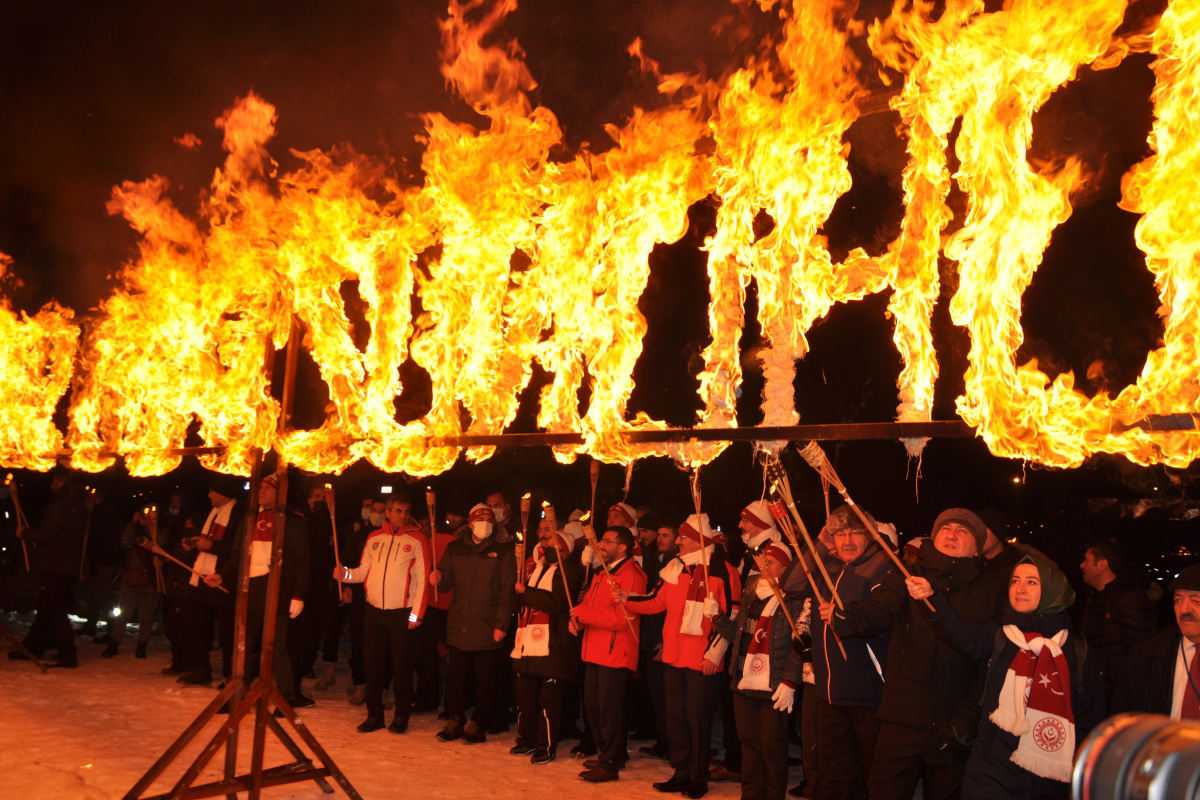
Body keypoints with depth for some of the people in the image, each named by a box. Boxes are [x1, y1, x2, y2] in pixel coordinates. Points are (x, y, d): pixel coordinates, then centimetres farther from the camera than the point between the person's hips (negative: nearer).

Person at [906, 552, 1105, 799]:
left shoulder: (1077, 654, 4)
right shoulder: (997, 638, 2)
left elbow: (1090, 721, 9)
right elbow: (961, 631, -19)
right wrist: (931, 596, -37)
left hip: (1051, 779, 1)